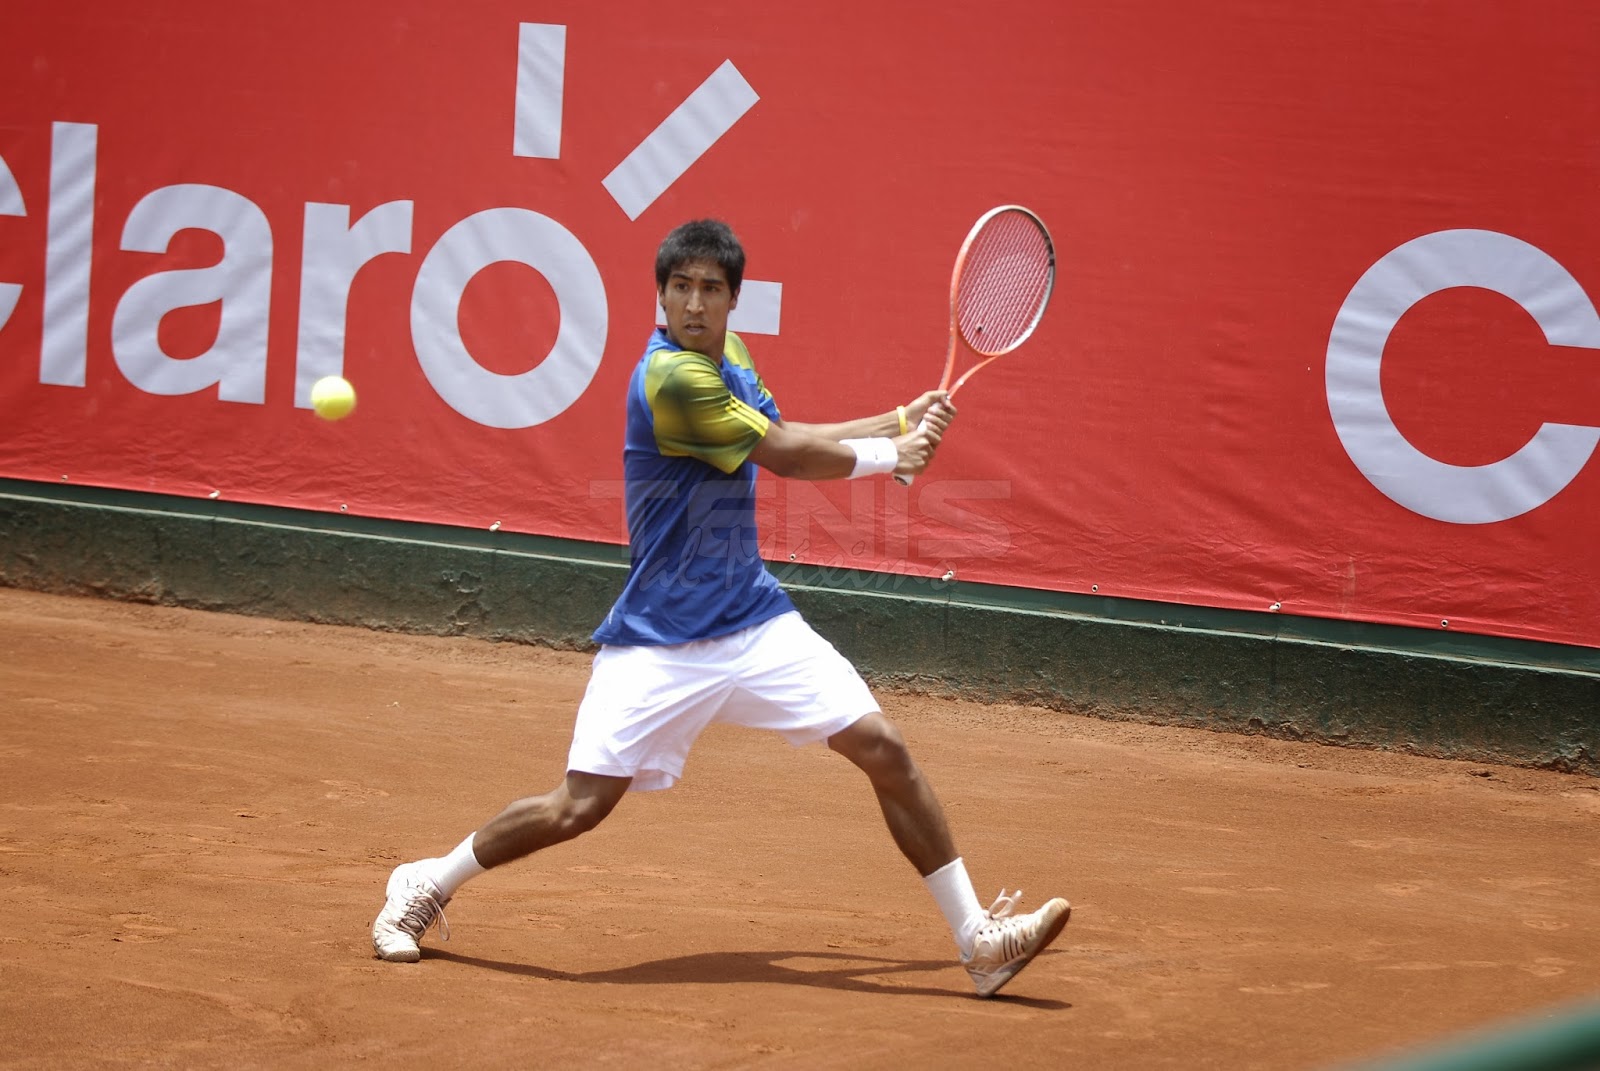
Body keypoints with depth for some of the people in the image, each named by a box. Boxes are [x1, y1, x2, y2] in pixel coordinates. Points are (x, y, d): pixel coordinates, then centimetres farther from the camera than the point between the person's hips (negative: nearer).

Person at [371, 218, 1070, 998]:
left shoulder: (726, 359, 7)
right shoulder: (672, 377, -20)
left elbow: (788, 438, 20)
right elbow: (787, 457, -12)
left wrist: (901, 421, 11)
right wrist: (888, 455, 3)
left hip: (755, 624, 7)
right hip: (662, 645, -7)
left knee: (882, 748, -3)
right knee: (577, 809, -10)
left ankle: (979, 939, 3)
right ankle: (423, 886, 15)